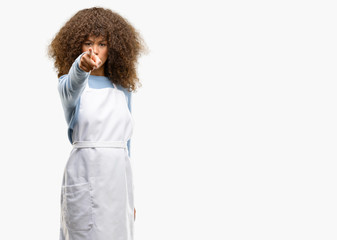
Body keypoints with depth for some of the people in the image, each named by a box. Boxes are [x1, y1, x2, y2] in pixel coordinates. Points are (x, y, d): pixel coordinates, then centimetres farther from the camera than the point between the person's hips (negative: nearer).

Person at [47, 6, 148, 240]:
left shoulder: (123, 90, 12)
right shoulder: (70, 84, 0)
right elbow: (72, 86, -27)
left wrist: (130, 196, 16)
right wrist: (81, 67, -51)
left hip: (119, 176, 4)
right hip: (86, 176, -4)